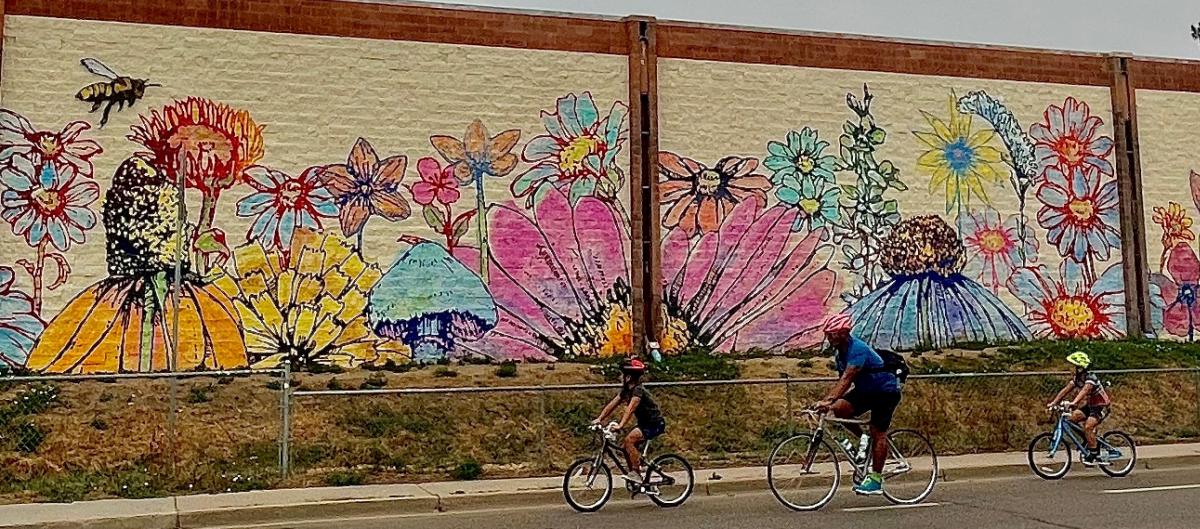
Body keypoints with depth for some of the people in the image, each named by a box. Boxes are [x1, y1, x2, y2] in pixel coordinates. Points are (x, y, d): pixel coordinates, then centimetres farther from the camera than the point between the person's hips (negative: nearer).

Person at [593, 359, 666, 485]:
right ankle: (634, 475, 12)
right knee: (625, 446, 1)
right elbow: (612, 404, 3)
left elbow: (630, 408, -36)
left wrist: (621, 425, -45)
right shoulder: (626, 390, 4)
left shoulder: (638, 390, -23)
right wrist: (599, 419, -5)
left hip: (655, 424, -9)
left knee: (629, 440, -23)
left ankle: (636, 474, -18)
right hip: (645, 423, 9)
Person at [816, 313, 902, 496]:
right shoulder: (839, 352, 1)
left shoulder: (858, 349, -27)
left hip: (886, 390, -8)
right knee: (838, 409, -14)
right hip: (866, 390, 8)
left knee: (878, 433, -7)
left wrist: (829, 400, -44)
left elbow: (847, 379, -36)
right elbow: (842, 380, 5)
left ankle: (876, 479, 0)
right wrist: (828, 401, -5)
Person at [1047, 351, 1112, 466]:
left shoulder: (1091, 378, -24)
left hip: (1101, 406, -8)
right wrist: (1053, 403, -15)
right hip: (1089, 405, 8)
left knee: (1088, 427, -24)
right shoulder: (1076, 378, 0)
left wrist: (1074, 402, -58)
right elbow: (1065, 390, -5)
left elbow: (1084, 390, -42)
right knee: (1073, 417, -12)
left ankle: (1095, 456, -12)